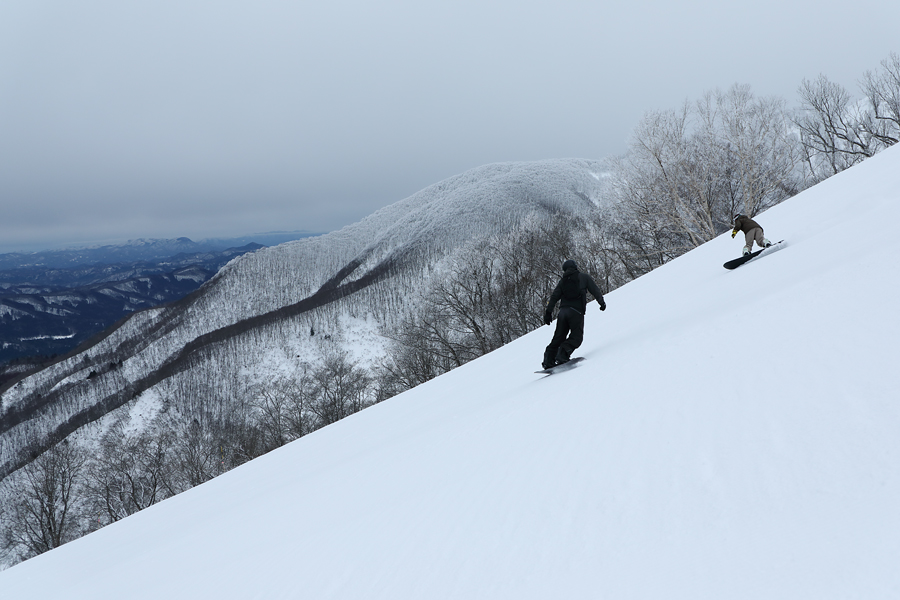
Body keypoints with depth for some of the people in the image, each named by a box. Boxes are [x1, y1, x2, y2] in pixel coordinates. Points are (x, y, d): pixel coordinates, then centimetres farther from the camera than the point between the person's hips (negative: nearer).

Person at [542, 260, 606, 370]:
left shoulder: (563, 281, 16)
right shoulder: (584, 277, 9)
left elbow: (554, 297, 10)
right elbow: (595, 290, 7)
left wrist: (548, 312, 10)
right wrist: (601, 302, 17)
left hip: (563, 311, 4)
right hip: (576, 312, -4)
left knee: (558, 337, 11)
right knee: (576, 337, -1)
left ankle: (549, 360, 2)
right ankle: (562, 355, -22)